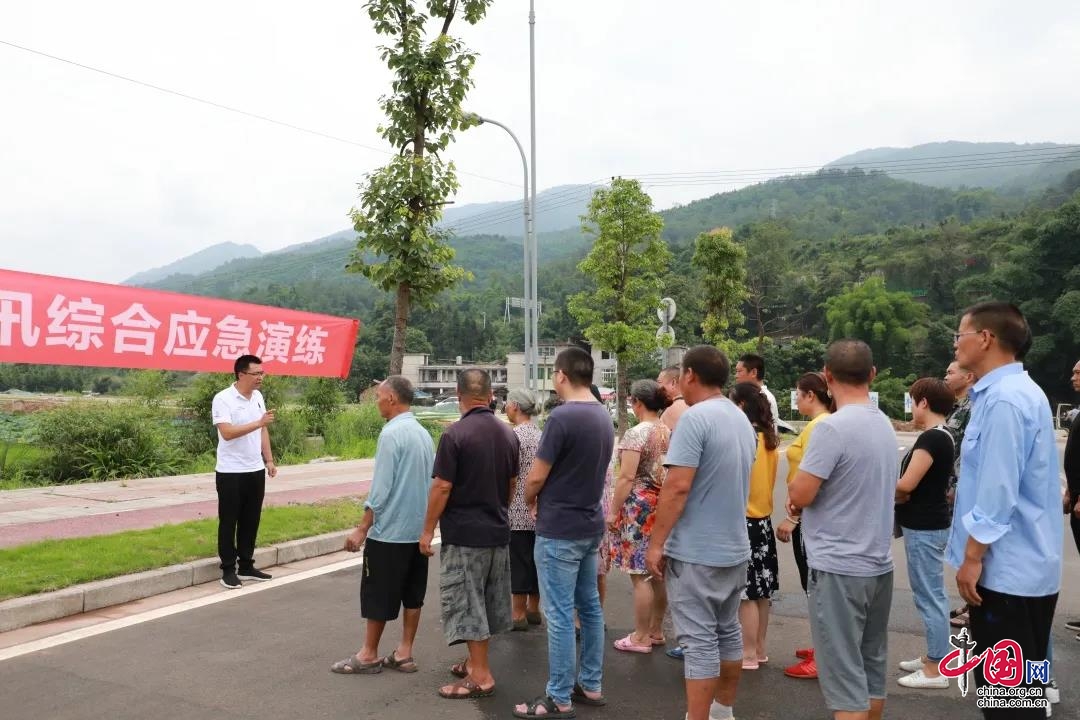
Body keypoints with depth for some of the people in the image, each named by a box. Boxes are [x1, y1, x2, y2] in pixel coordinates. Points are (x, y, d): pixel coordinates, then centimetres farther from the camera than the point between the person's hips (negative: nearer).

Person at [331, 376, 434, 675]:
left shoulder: (391, 433, -16)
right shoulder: (423, 434, 7)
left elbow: (381, 489, -17)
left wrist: (362, 529, -10)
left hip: (389, 530, -7)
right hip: (418, 529, 7)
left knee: (378, 595, 6)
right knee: (412, 594, 12)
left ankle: (369, 655, 17)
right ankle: (404, 654, 20)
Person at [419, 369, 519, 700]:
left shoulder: (455, 434, -16)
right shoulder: (508, 433, 4)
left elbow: (442, 488, -16)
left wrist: (428, 530, -6)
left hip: (464, 533, -7)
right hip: (498, 530, 7)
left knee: (467, 604, 2)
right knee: (485, 602, 17)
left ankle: (481, 676, 5)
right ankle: (476, 661, 29)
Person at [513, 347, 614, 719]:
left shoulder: (562, 417, -20)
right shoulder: (603, 416, 6)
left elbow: (535, 479, -16)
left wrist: (529, 499, 5)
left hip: (559, 530, -8)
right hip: (591, 525, 8)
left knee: (560, 615, 0)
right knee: (590, 607, 16)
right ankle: (591, 685, 26)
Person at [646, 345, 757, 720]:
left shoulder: (695, 418, -17)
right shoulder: (742, 419, 10)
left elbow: (678, 486, -21)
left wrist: (656, 543, -15)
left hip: (696, 552, -8)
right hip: (735, 548, 9)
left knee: (699, 641, -2)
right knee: (728, 632, 18)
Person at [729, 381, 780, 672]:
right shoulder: (769, 439, 8)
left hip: (743, 522, -9)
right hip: (763, 519, 9)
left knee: (746, 593, 0)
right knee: (761, 591, 15)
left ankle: (749, 653, 8)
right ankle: (760, 649, 25)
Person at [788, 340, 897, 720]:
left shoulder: (833, 427, -19)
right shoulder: (885, 425, 8)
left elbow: (800, 495, -18)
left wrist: (794, 490, 5)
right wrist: (804, 495, 8)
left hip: (839, 568, -8)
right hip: (878, 565, 8)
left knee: (845, 677, -2)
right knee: (871, 668, 18)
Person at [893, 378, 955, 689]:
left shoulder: (931, 438, -20)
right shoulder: (943, 436, 11)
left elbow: (906, 485, -25)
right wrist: (901, 496, -2)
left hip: (924, 528, -10)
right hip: (928, 523, 10)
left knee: (929, 595, -2)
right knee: (932, 593, 17)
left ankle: (936, 670, 6)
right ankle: (932, 656, 28)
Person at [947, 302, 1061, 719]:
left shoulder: (1004, 399, -21)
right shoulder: (1010, 391, 12)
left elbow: (998, 490, -24)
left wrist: (973, 557, -17)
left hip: (1007, 569, -10)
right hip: (1016, 566, 10)